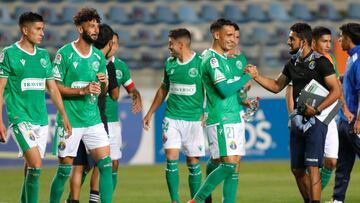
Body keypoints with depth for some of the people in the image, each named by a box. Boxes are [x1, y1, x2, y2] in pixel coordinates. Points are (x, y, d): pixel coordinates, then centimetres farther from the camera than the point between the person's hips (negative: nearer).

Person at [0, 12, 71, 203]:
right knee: (36, 165, -18)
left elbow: (53, 88, 17)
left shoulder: (43, 55, 13)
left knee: (31, 169, 8)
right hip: (20, 118, -6)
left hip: (41, 119, 6)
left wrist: (64, 116, 12)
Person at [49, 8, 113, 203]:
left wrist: (104, 83, -7)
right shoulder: (65, 53, -8)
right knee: (65, 169, 1)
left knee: (106, 164, -7)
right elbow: (54, 86, -10)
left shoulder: (99, 56, 9)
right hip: (69, 121, -5)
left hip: (93, 120, 5)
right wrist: (83, 90, -19)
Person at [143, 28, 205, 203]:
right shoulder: (170, 63, 8)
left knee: (193, 163, 2)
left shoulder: (200, 63, -8)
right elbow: (163, 89, 21)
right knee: (171, 159, -6)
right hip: (172, 118, 4)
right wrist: (150, 113, 23)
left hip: (194, 119, -4)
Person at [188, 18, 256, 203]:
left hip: (233, 118, 9)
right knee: (229, 164, -15)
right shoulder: (212, 59, -12)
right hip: (221, 121, -9)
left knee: (235, 166, 4)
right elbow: (224, 90, -20)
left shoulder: (223, 59, 17)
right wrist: (247, 77, -10)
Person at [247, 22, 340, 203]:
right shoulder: (292, 64, 12)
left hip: (316, 120, -7)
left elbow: (336, 91, -12)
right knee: (297, 169, 9)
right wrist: (256, 76, 11)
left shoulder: (320, 62, -10)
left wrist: (316, 110, -19)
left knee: (312, 168, -14)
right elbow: (276, 86, 23)